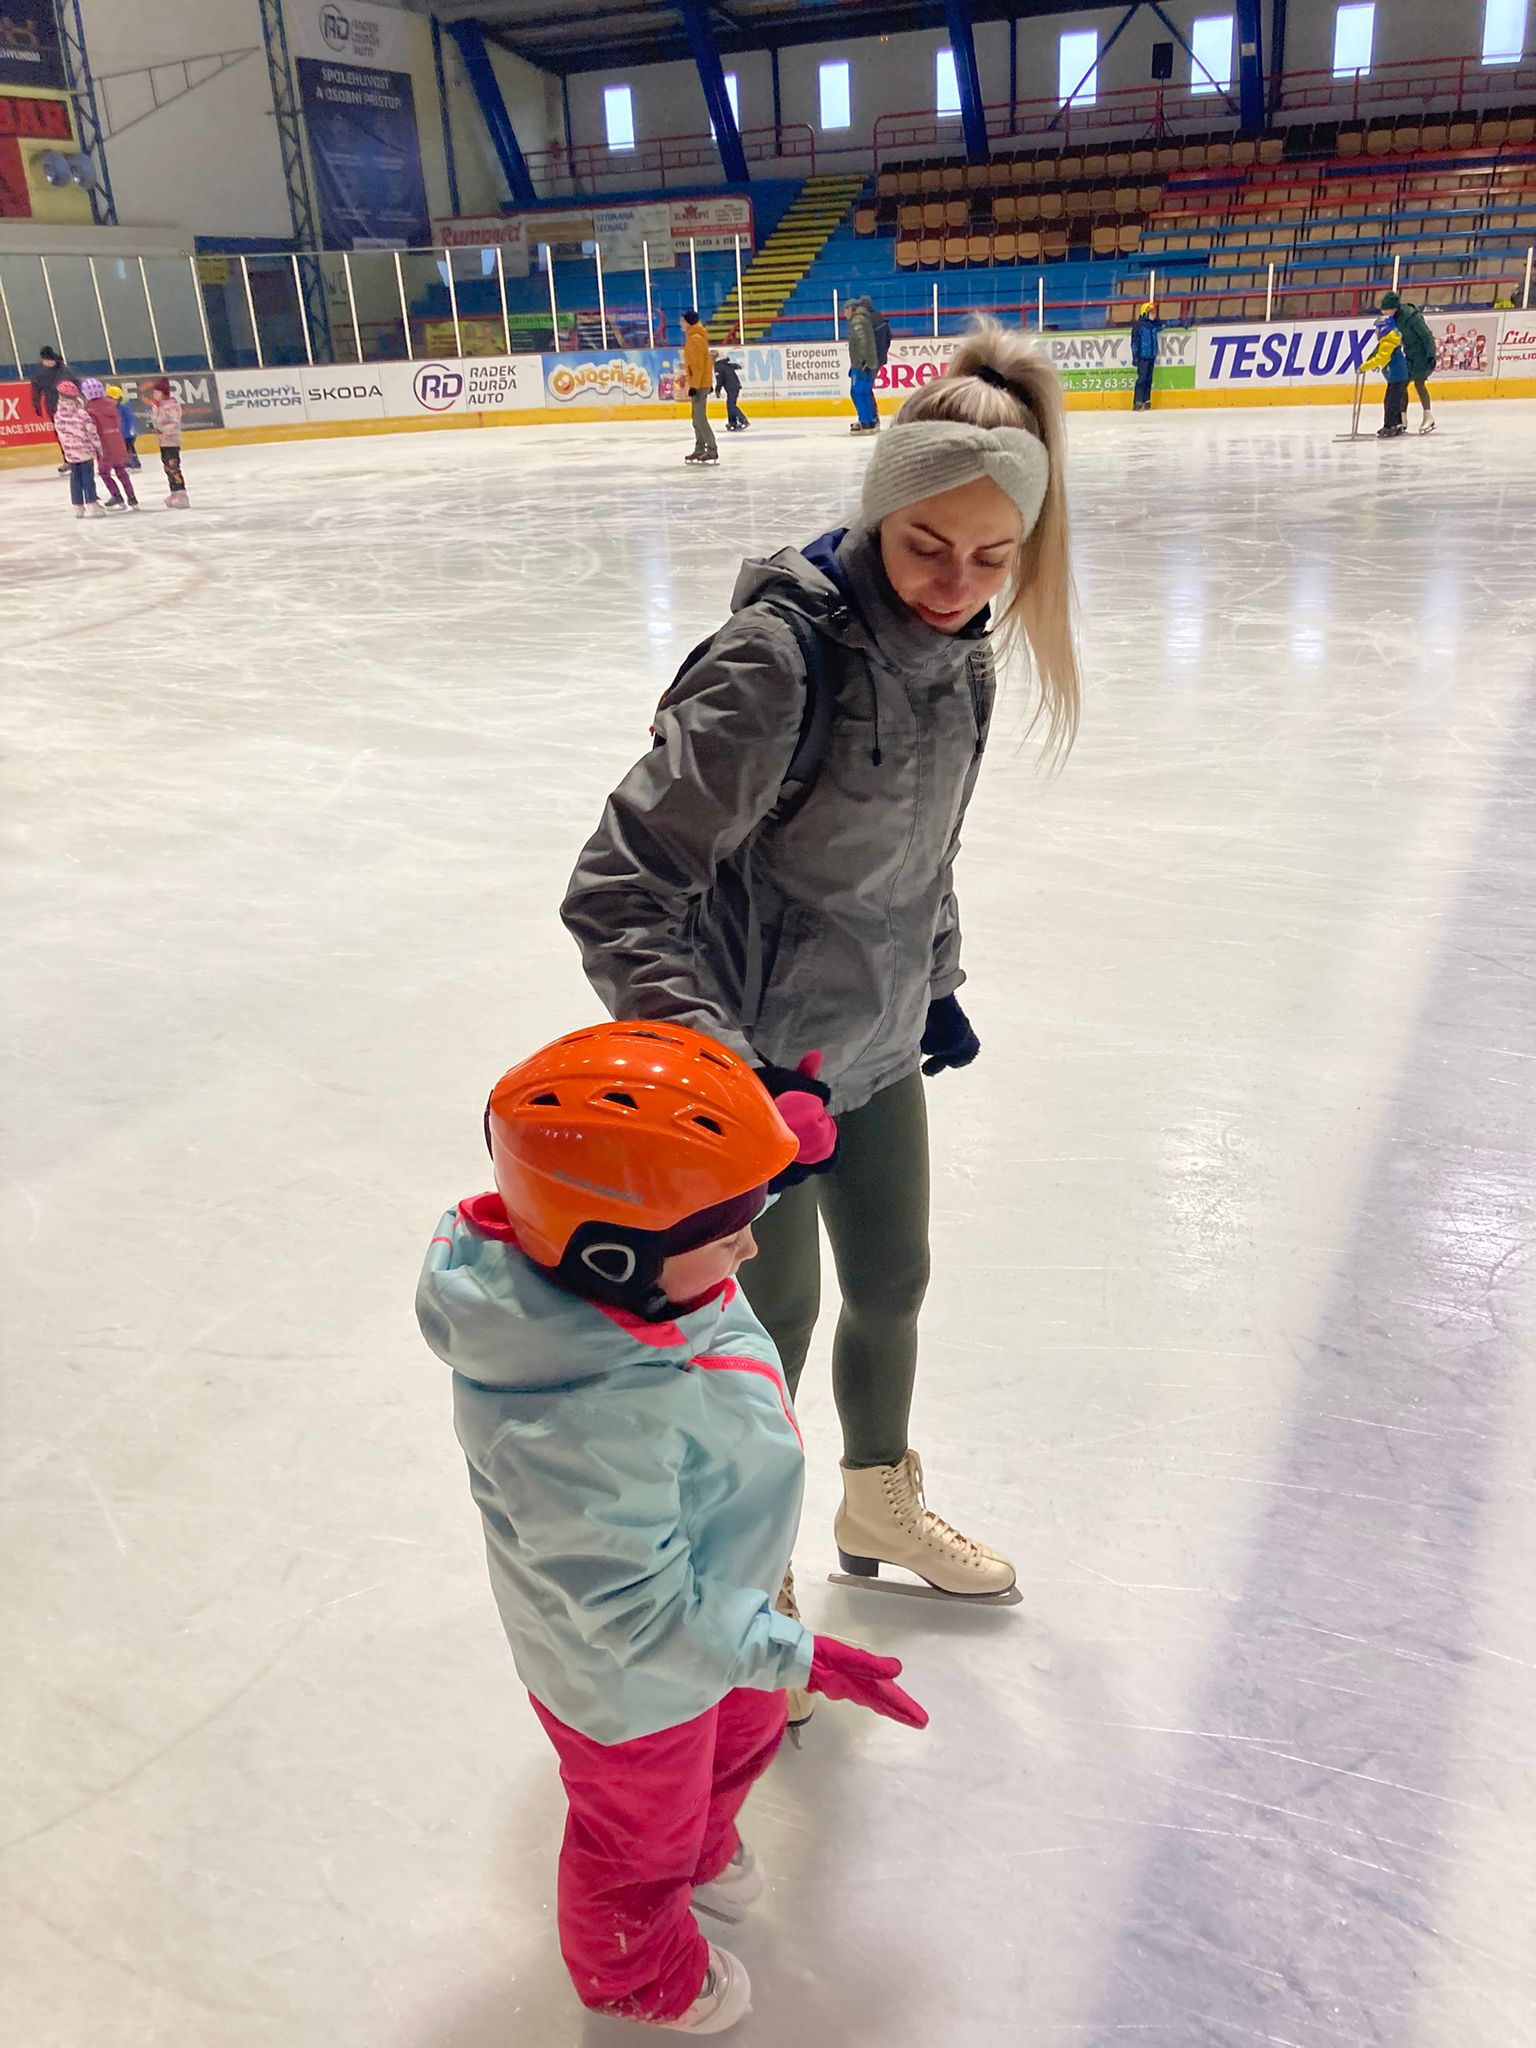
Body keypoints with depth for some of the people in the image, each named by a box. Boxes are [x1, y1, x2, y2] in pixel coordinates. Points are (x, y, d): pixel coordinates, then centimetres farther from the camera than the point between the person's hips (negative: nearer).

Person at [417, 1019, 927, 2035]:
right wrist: (794, 1654, -29)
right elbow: (642, 1614, -36)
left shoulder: (657, 1283, -23)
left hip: (714, 1612, 8)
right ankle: (634, 1969, 60)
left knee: (743, 1736, 36)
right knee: (642, 1834, 25)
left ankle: (704, 1846, 71)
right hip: (630, 1684, -8)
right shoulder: (582, 1428, -48)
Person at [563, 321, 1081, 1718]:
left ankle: (881, 1503, 54)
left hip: (874, 1051, 8)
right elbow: (619, 888, -29)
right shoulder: (779, 659, -28)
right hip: (763, 1067, -7)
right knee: (772, 1327, 11)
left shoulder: (957, 646, -2)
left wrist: (936, 985, 20)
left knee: (893, 1287, 24)